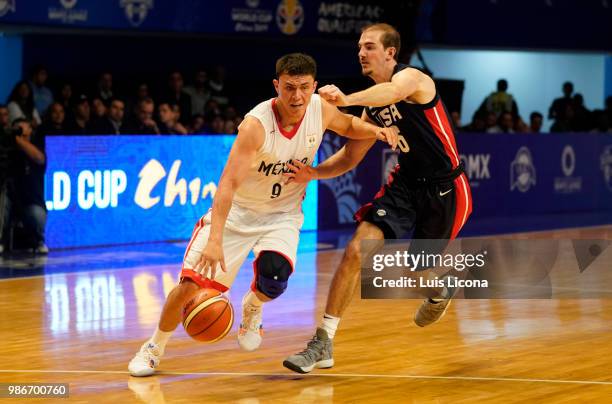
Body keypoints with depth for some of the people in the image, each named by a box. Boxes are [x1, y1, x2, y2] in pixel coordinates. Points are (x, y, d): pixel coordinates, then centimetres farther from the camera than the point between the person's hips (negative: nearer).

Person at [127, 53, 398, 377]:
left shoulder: (321, 110, -14)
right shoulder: (256, 125, -30)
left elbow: (349, 126, 11)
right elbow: (228, 183, -36)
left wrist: (376, 130, -13)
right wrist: (215, 240, -46)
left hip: (282, 213, 3)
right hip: (237, 209, -3)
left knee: (275, 276, -25)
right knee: (191, 283, -9)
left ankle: (252, 308, 14)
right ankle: (154, 348, 16)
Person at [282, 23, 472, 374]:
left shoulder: (411, 77, -18)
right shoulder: (373, 108, 6)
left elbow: (392, 92, -44)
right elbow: (350, 157, 10)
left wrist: (347, 99, -63)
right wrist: (315, 173, -11)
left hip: (445, 187, -6)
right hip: (406, 183, 6)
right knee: (357, 250, -13)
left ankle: (440, 292, 50)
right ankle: (323, 343, -11)